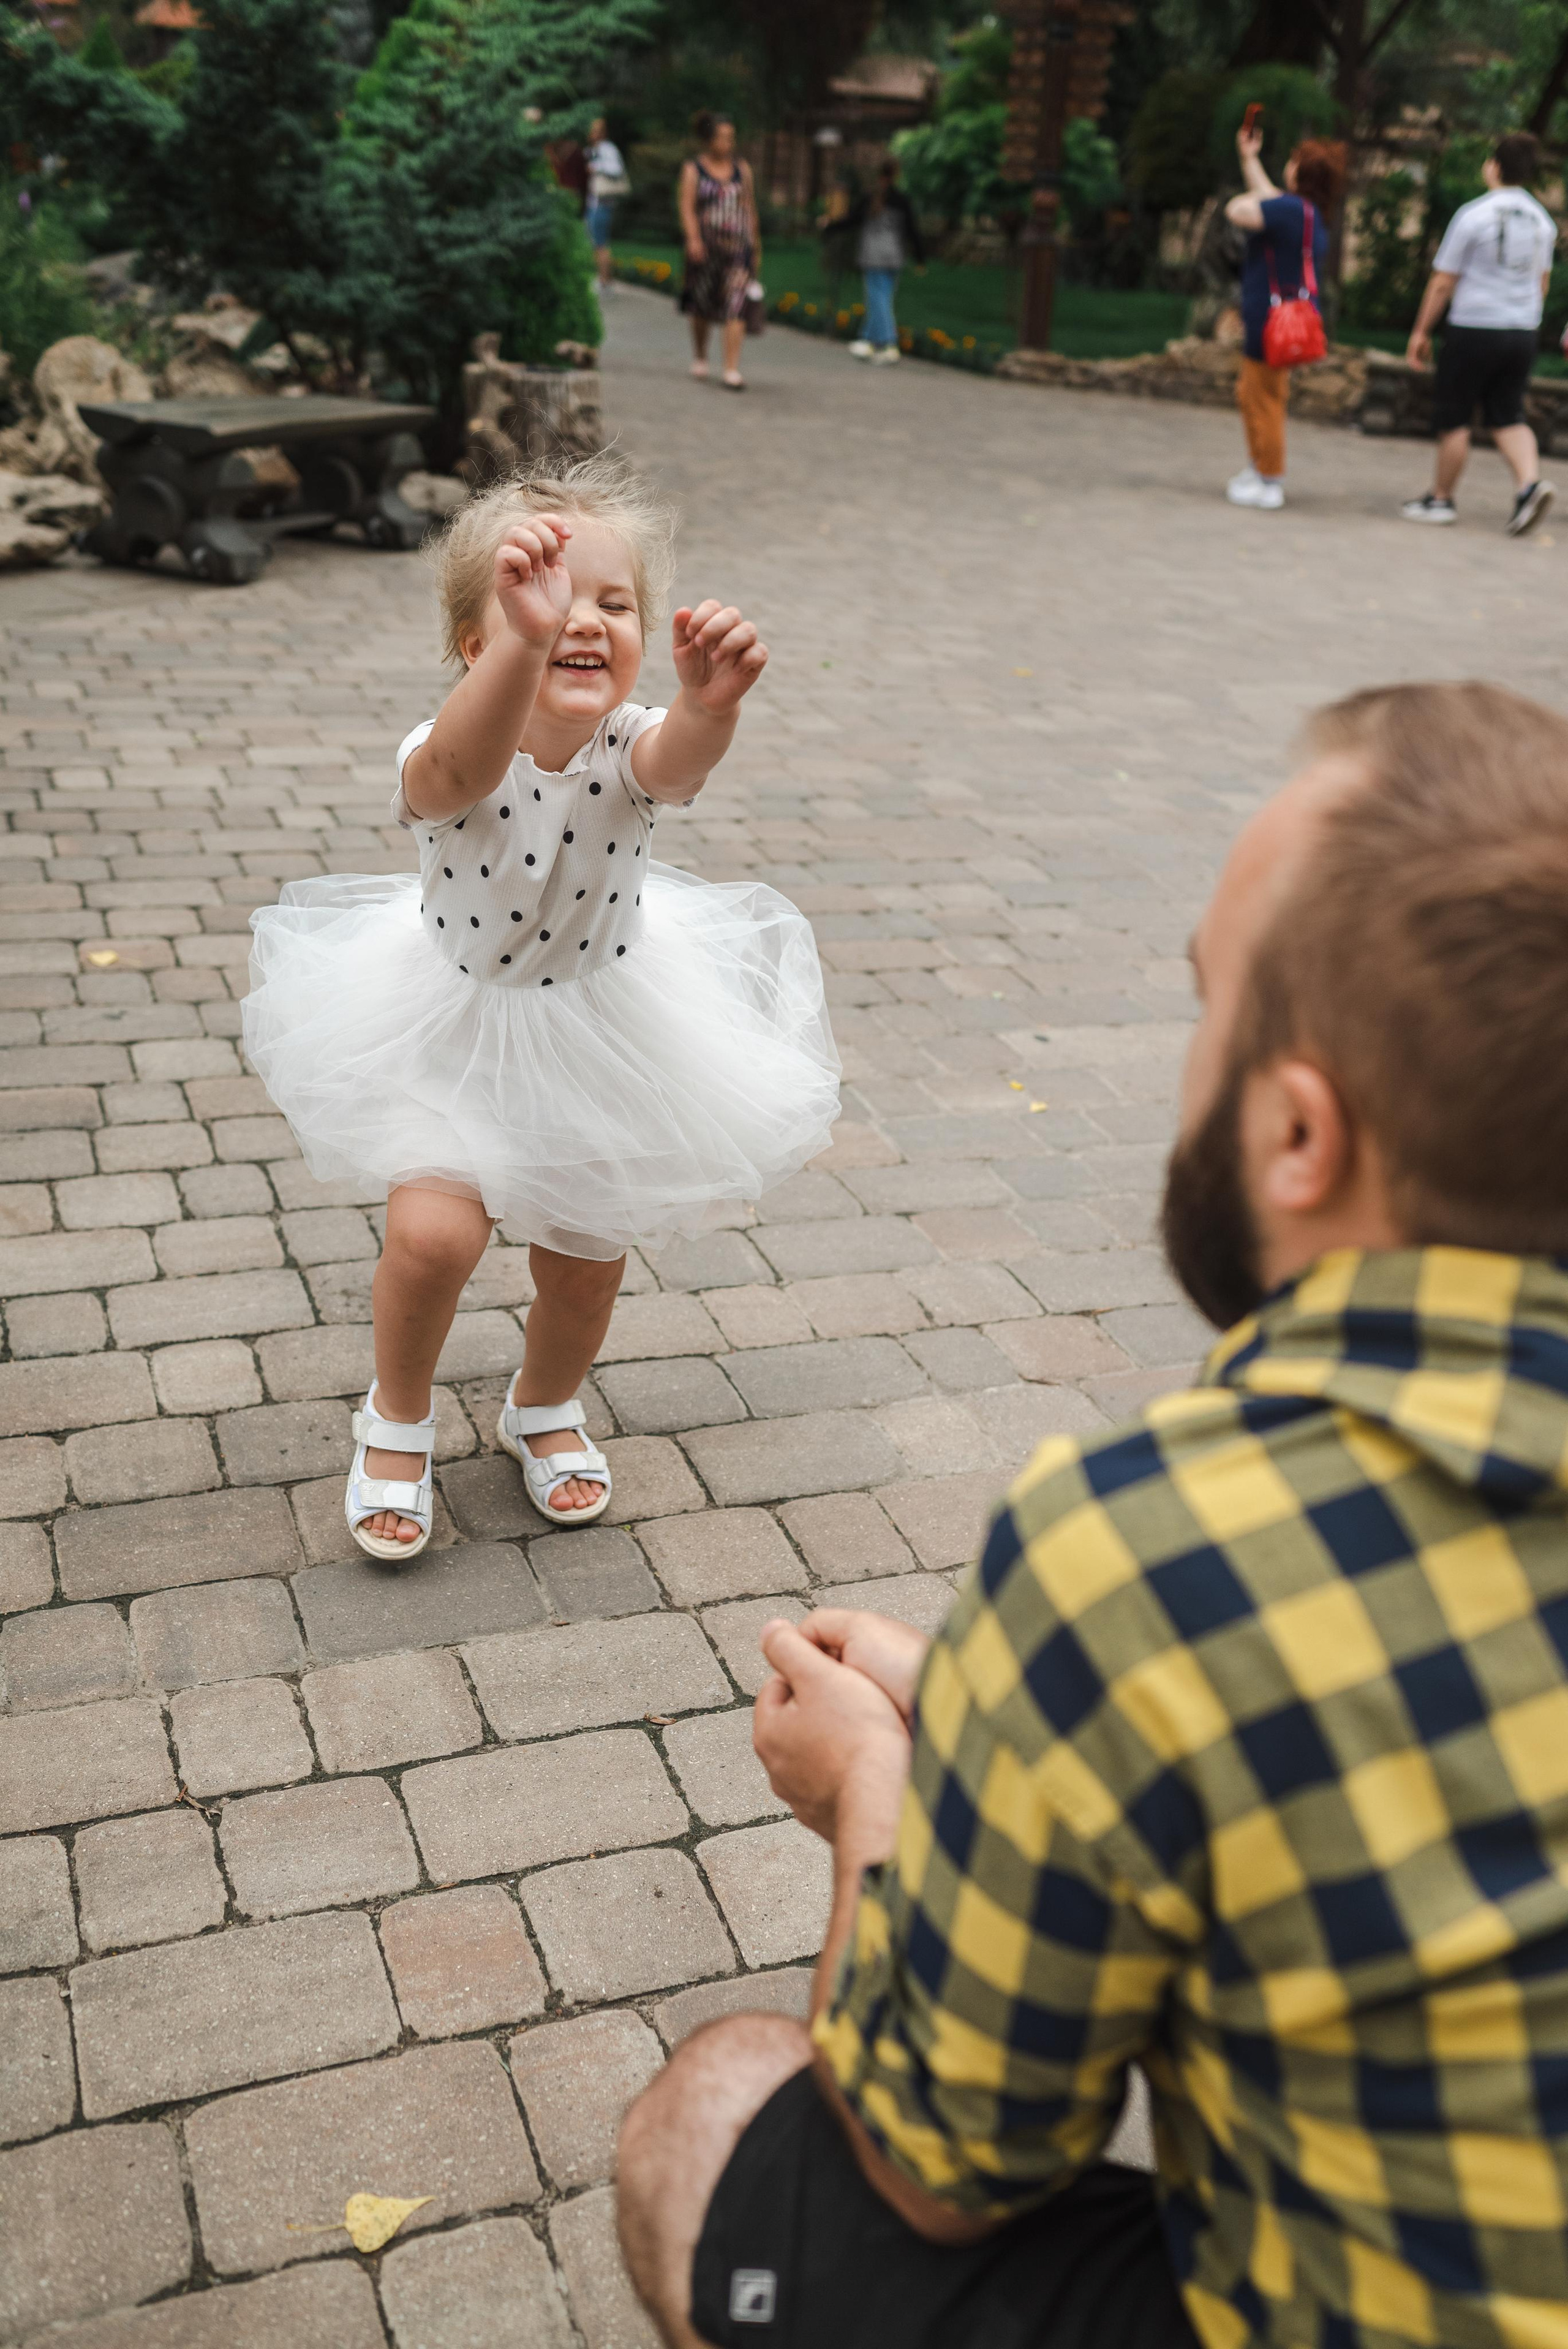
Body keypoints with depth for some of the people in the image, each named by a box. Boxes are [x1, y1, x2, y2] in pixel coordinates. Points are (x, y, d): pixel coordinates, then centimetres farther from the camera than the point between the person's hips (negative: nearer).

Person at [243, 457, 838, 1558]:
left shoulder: (631, 746, -24)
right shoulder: (448, 756, -29)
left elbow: (680, 760, -48)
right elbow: (465, 770, -55)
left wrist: (712, 704, -72)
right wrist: (527, 641, -74)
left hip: (604, 1022, 2)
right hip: (455, 1016, -2)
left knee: (588, 1248, 11)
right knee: (433, 1229, -17)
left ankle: (545, 1410, 44)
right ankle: (399, 1419, 15)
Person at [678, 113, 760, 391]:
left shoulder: (742, 169, 10)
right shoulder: (693, 169, 3)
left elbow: (750, 208, 15)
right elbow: (687, 207, -7)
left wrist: (756, 247, 16)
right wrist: (693, 239, -21)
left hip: (738, 246, 1)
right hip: (706, 247, -1)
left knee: (735, 306, -12)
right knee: (702, 305, 11)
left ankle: (732, 371, -16)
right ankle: (700, 357, 35)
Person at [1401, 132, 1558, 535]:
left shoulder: (1473, 215, -11)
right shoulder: (1543, 221, 7)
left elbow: (1443, 282, -9)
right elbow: (1543, 282, 17)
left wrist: (1421, 331, -1)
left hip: (1473, 329, -6)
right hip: (1523, 333, 6)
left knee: (1453, 419, 6)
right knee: (1507, 418, 10)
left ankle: (1441, 499, 14)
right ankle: (1530, 484, -11)